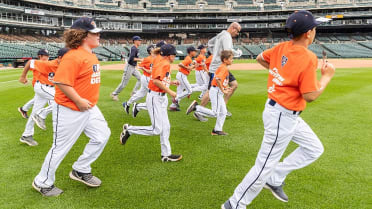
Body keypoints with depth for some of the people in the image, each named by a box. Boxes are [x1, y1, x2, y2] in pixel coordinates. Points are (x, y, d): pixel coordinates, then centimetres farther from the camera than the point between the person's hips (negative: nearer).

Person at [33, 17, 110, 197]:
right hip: (70, 110, -9)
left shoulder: (91, 55, 10)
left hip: (89, 108, 9)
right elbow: (61, 82, -26)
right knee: (61, 147, 3)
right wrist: (79, 101, -23)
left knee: (102, 135, 10)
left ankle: (81, 170, 26)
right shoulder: (73, 56, -21)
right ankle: (43, 183, 25)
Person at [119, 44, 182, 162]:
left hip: (162, 97, 10)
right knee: (156, 130, -7)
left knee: (165, 128, 12)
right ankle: (129, 130, 8)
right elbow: (156, 80, -27)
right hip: (155, 98, -10)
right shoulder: (164, 64, -16)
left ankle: (166, 155, 20)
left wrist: (171, 82, 22)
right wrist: (169, 91, -23)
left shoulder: (166, 64, 12)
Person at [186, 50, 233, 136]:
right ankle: (196, 107, -4)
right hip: (216, 91, -10)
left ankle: (217, 130, 21)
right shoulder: (224, 68, -16)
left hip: (218, 92, 10)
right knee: (214, 113, -9)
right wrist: (223, 90, -23)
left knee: (223, 112, 14)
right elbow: (218, 79, -30)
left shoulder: (222, 67, 13)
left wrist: (224, 87, 14)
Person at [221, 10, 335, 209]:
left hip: (288, 115, 9)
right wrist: (327, 76, -7)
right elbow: (310, 96, -21)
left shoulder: (281, 48, 0)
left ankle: (275, 179, 25)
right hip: (283, 117, -9)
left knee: (314, 149, 21)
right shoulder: (308, 58, -23)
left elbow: (260, 58, 18)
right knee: (265, 166, 2)